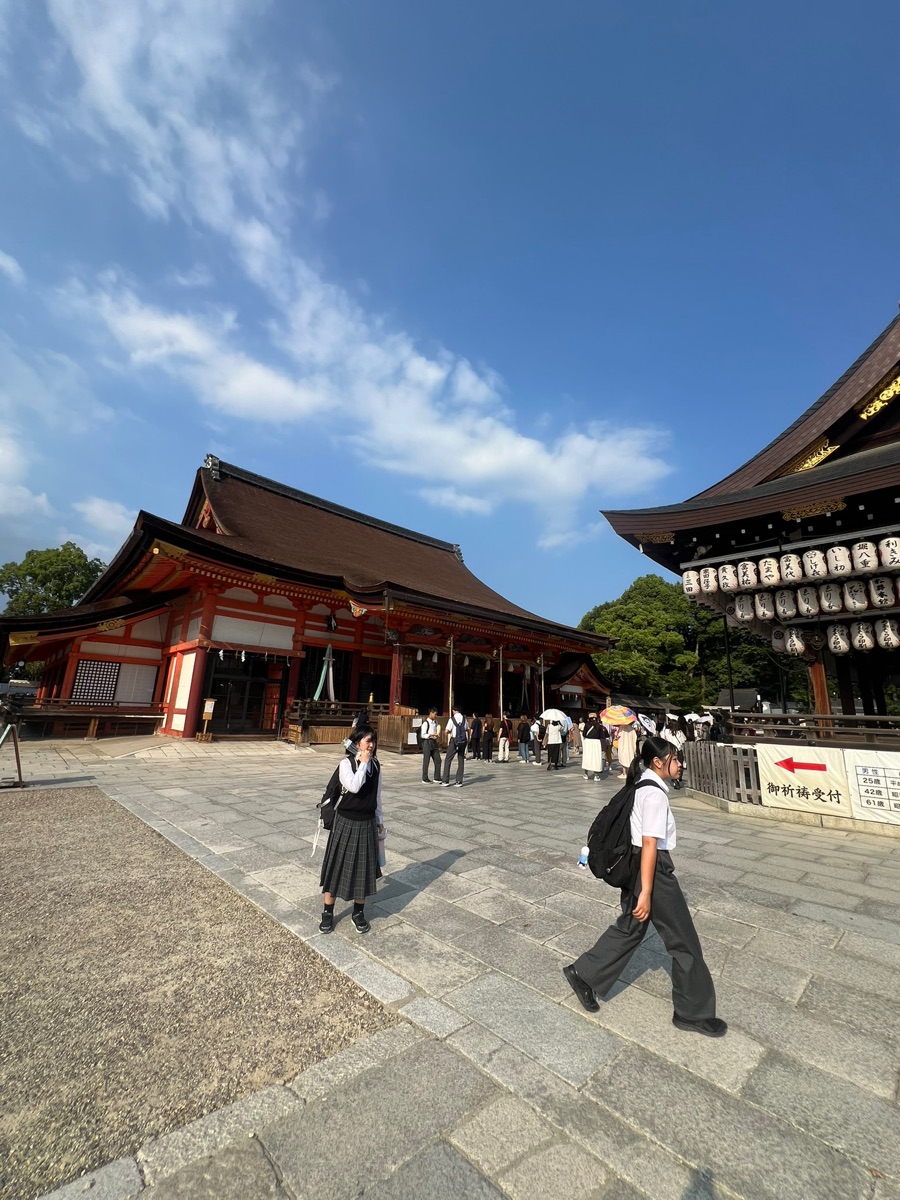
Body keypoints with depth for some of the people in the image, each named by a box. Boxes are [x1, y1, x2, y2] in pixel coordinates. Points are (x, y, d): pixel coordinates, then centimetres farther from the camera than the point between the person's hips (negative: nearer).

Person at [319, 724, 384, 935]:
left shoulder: (375, 765, 0)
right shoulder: (346, 763, -15)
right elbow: (354, 787, -32)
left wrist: (380, 820, 12)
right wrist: (363, 763, -24)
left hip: (367, 823, 4)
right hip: (346, 822, -4)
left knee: (364, 869, 13)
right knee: (338, 867, 8)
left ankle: (358, 913, 31)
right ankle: (327, 913, 28)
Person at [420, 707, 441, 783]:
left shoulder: (435, 722, 10)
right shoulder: (426, 723, -13)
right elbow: (423, 735, -17)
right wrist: (432, 734, -25)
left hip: (434, 742, 7)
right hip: (427, 742, -7)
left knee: (437, 760, 6)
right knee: (426, 761, 1)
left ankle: (437, 778, 15)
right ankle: (425, 779, 13)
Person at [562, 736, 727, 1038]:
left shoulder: (642, 787, 6)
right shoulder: (655, 794, -24)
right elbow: (650, 844, -25)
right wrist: (646, 893, -22)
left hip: (635, 864, 9)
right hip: (653, 869, -9)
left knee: (629, 928, 21)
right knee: (684, 941, 11)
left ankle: (583, 974, 28)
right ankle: (694, 1013, 31)